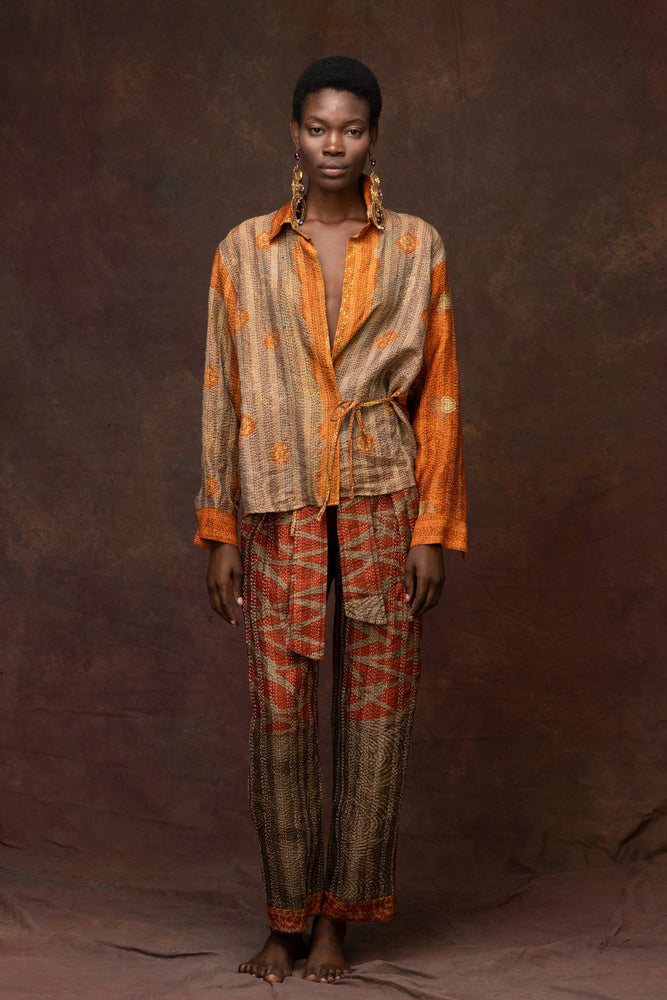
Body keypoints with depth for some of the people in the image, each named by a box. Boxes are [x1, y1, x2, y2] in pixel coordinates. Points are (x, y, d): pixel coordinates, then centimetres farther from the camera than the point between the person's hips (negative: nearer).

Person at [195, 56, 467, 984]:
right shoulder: (245, 252, 5)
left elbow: (440, 396, 3)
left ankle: (335, 918, 16)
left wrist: (434, 530, -3)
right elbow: (223, 395, 5)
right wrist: (219, 533, 1)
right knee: (279, 710, 2)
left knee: (373, 710, 3)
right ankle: (285, 919, 16)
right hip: (279, 506, 0)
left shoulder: (417, 248, 4)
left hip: (382, 503, 0)